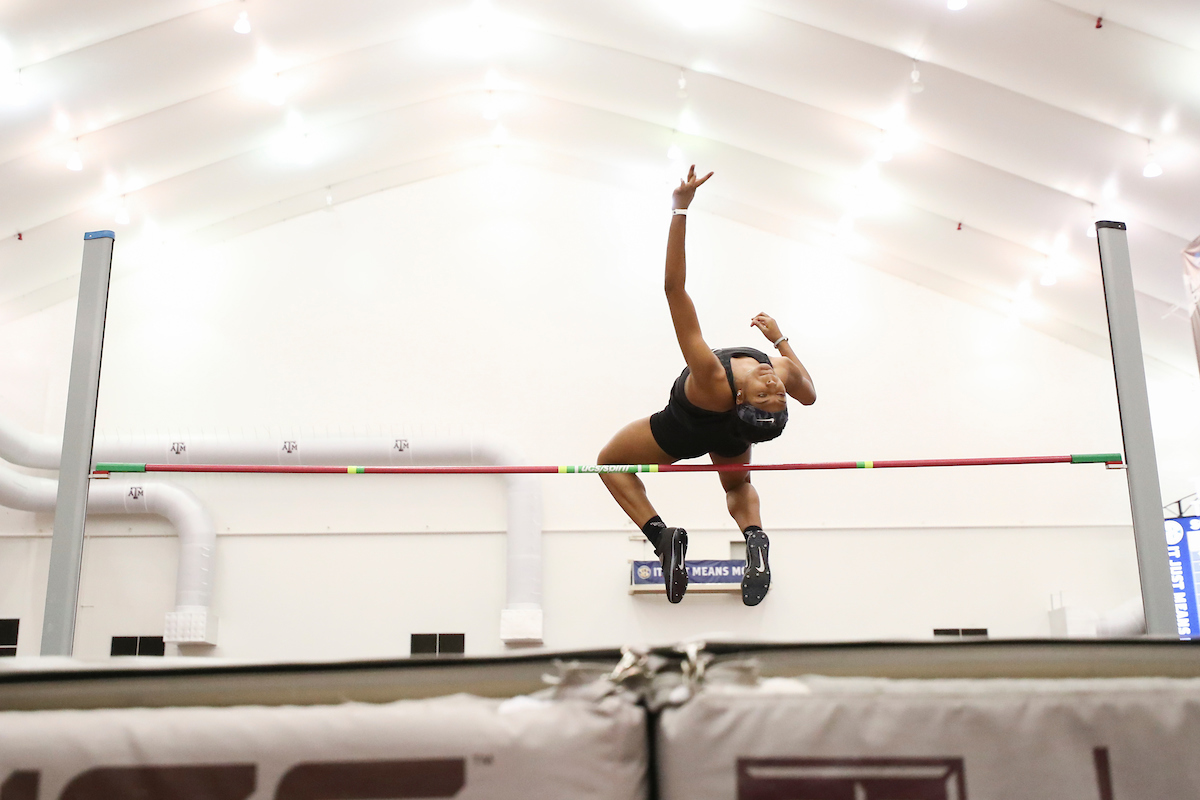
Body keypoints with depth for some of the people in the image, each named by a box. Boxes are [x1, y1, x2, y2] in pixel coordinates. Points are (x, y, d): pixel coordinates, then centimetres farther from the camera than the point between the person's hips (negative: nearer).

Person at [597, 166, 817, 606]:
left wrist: (680, 209, -56)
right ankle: (755, 536, 0)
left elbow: (674, 288, -55)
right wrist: (779, 338, -8)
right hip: (730, 440, 4)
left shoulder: (715, 382, -51)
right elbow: (810, 394, -9)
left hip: (684, 432, -4)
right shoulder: (785, 370, -39)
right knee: (738, 485, 35)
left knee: (610, 462, 18)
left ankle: (662, 535, -3)